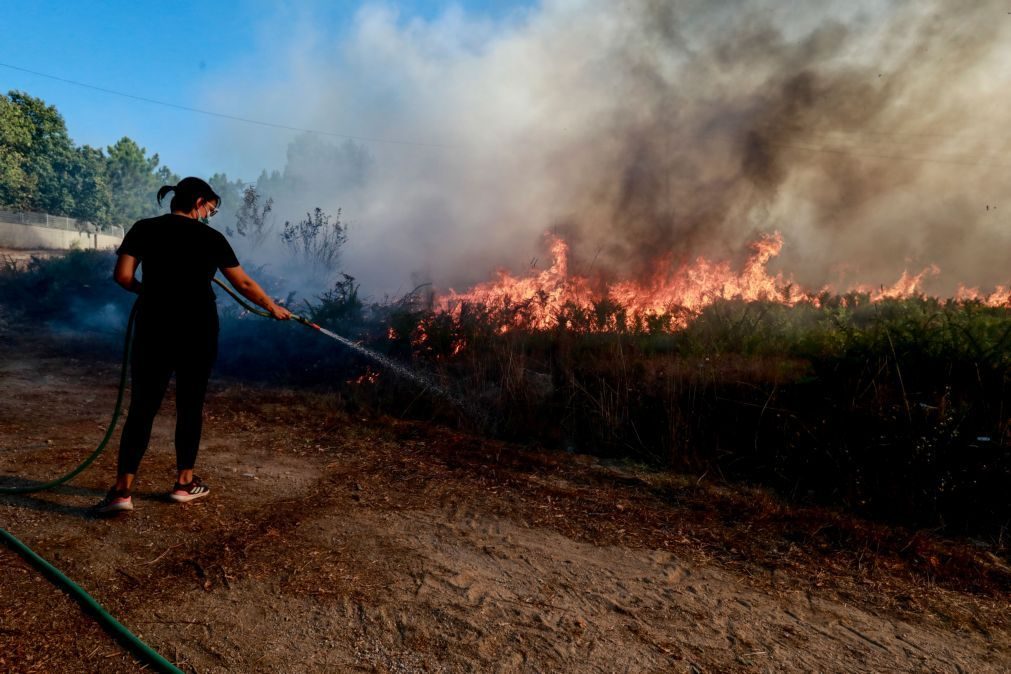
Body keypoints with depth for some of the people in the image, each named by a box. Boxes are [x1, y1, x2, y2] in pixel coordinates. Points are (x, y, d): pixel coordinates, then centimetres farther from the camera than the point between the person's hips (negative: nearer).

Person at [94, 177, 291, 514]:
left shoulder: (143, 229, 3)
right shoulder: (211, 237, 0)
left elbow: (122, 276, -5)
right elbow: (244, 284, 4)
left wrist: (148, 291, 15)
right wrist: (274, 308, 17)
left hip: (154, 330, 1)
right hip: (198, 333, -1)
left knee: (141, 408, 5)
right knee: (190, 406, 10)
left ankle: (122, 490, 1)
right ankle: (185, 483, 20)